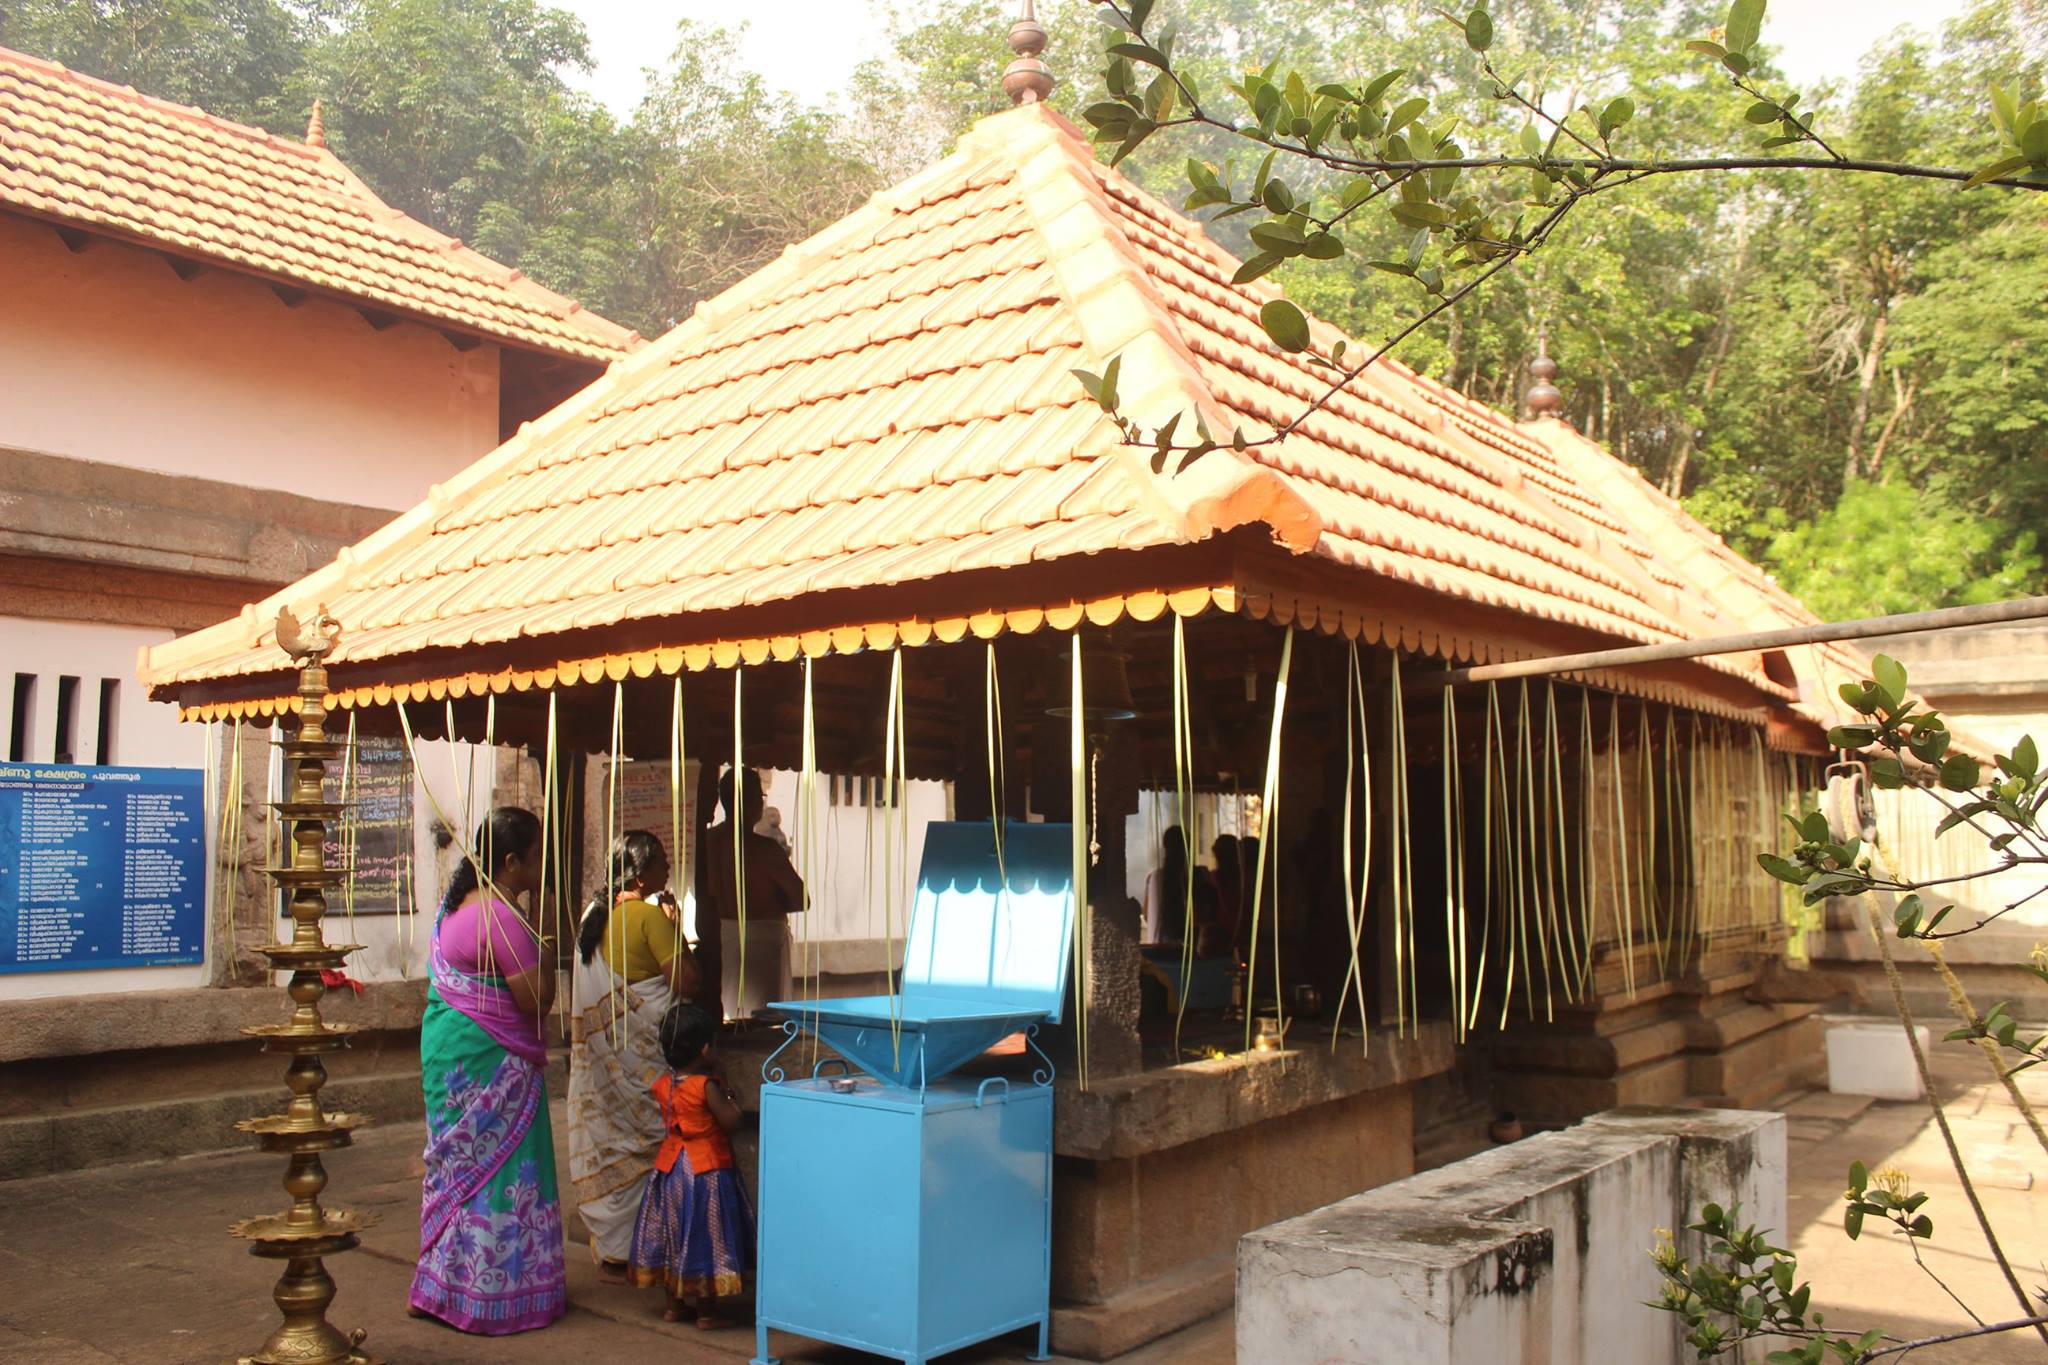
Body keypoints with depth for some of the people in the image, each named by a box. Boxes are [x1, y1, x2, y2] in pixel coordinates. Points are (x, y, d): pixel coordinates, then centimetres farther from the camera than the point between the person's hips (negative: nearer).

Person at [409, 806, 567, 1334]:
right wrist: (544, 939, -10)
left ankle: (441, 1287, 27)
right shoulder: (502, 918, -22)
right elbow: (537, 999, -22)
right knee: (496, 1169, 1)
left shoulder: (458, 903, 9)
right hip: (489, 1062, -10)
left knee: (461, 1164, 17)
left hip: (447, 1046, 10)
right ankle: (491, 1295, 10)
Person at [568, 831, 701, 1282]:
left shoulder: (595, 912, 9)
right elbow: (686, 982, -17)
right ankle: (627, 1253, 5)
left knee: (609, 1143, 13)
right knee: (645, 1143, 1)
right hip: (640, 1052, -8)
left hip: (598, 1050, 8)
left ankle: (608, 1249, 21)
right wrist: (675, 925, -8)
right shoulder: (649, 915, -15)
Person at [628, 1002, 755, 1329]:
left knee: (672, 1232, 17)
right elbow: (730, 1121, -18)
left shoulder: (662, 1084, -2)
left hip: (670, 1167, 7)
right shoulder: (707, 1087, -21)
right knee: (705, 1236, 3)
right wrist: (728, 1093, -2)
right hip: (707, 1170, -6)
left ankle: (674, 1304, 27)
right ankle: (707, 1310, 10)